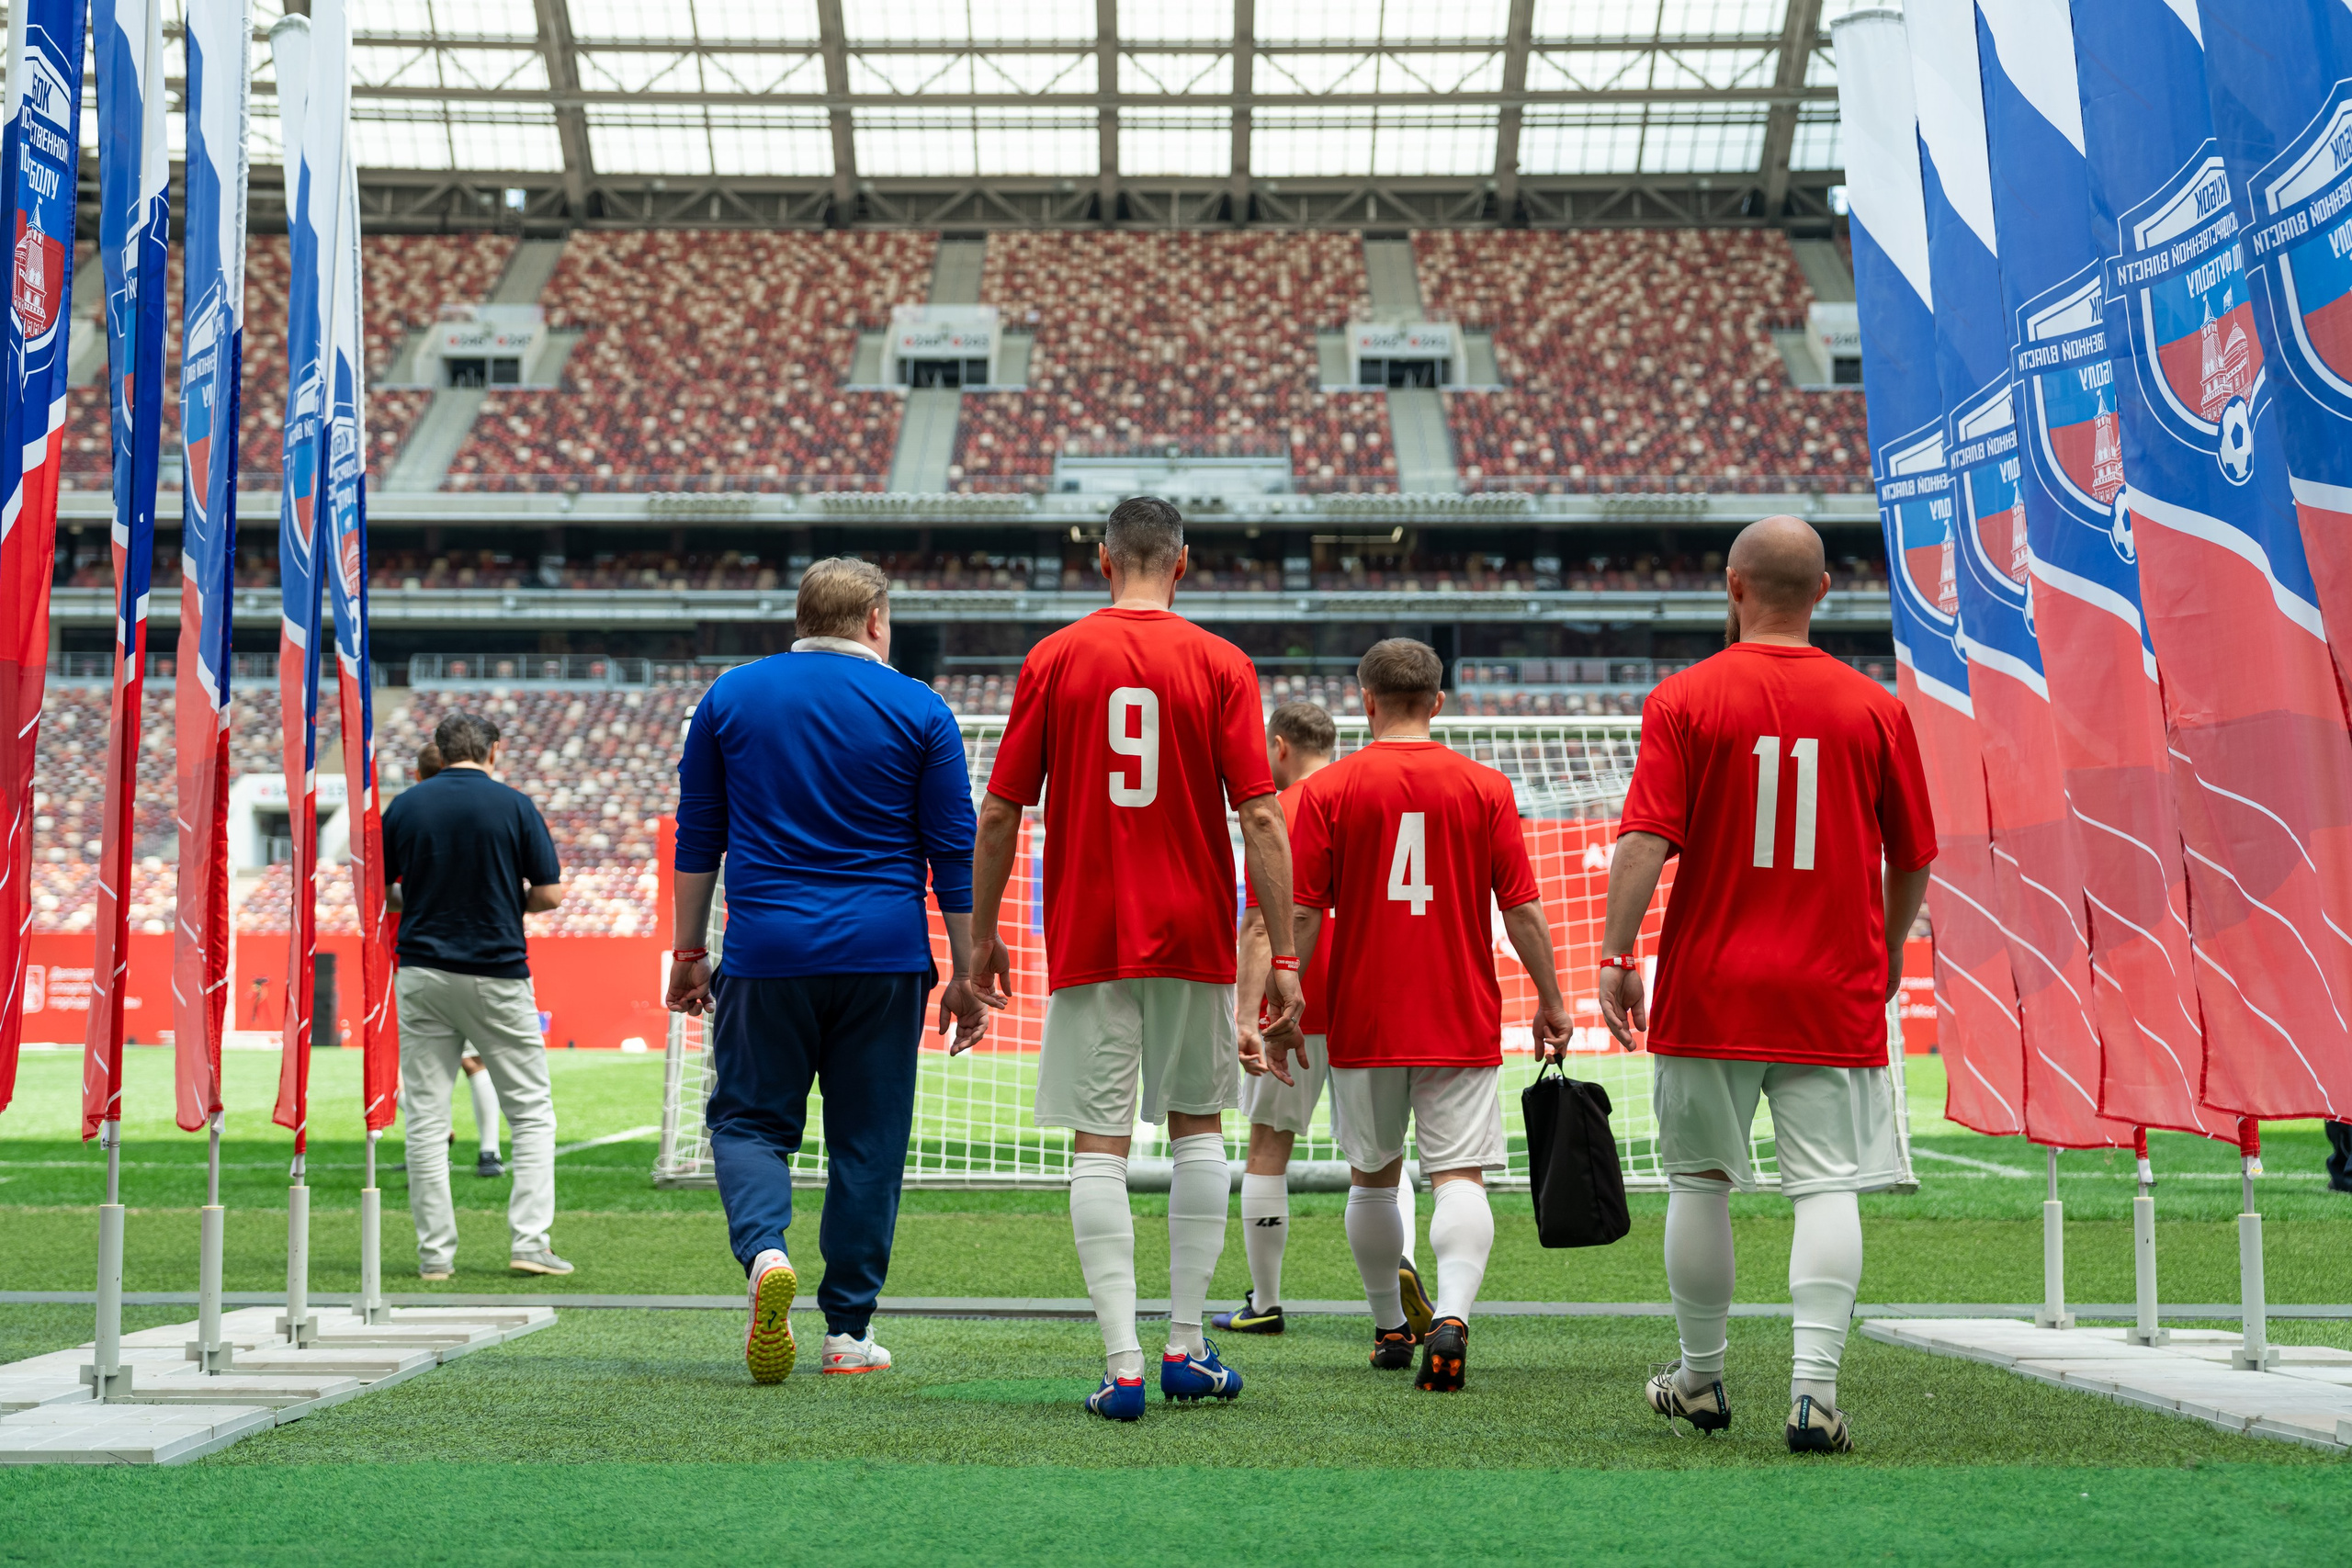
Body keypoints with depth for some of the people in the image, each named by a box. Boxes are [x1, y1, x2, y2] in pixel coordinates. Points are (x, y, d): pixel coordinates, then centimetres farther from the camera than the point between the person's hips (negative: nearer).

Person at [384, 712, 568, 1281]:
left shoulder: (404, 806, 2)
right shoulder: (514, 805, -4)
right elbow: (549, 894, -5)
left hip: (421, 972, 2)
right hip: (497, 973, -2)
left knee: (426, 1117, 6)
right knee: (531, 1111, 7)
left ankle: (435, 1252, 4)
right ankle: (529, 1241, -2)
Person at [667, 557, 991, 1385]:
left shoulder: (730, 696, 6)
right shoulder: (918, 709, 2)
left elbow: (697, 838, 8)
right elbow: (953, 856, 1)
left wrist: (688, 952, 15)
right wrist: (967, 976, 7)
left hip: (765, 953, 0)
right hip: (883, 955, 0)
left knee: (747, 1120, 9)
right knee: (867, 1143, 7)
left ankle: (764, 1250, -19)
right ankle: (848, 1331, 9)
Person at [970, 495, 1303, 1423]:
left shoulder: (1053, 660, 0)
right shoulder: (1221, 665, -1)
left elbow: (1000, 814, 0)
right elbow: (1260, 819, -6)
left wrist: (982, 935, 11)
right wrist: (1283, 955, -4)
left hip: (1087, 940, -1)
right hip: (1195, 938, 1)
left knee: (1099, 1146, 0)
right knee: (1197, 1127, 16)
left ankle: (1123, 1364, -7)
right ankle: (1186, 1346, 16)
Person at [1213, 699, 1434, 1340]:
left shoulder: (1280, 813, -7)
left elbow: (1262, 925, -16)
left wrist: (1248, 1018, -20)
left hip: (1298, 1007, -4)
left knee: (1268, 1147, 8)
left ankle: (1264, 1304, 12)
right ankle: (1400, 1259, -16)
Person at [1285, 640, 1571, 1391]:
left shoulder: (1327, 790, -2)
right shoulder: (1486, 787, 0)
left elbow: (1302, 914, -4)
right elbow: (1522, 910, 0)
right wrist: (1551, 1001, 9)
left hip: (1364, 1022, 0)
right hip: (1464, 1021, 0)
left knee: (1372, 1178, 16)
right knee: (1459, 1178, -4)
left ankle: (1390, 1329, 27)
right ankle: (1452, 1315, -26)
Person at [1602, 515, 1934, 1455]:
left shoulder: (1683, 700, -3)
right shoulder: (1874, 708, 2)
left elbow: (1646, 841, -11)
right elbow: (1913, 860, 9)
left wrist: (1616, 956, -8)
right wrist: (1885, 954, 24)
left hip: (1709, 990, 0)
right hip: (1836, 992, 0)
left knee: (1700, 1181, 13)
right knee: (1828, 1186, -1)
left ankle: (1700, 1379, 24)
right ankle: (1814, 1386, -13)